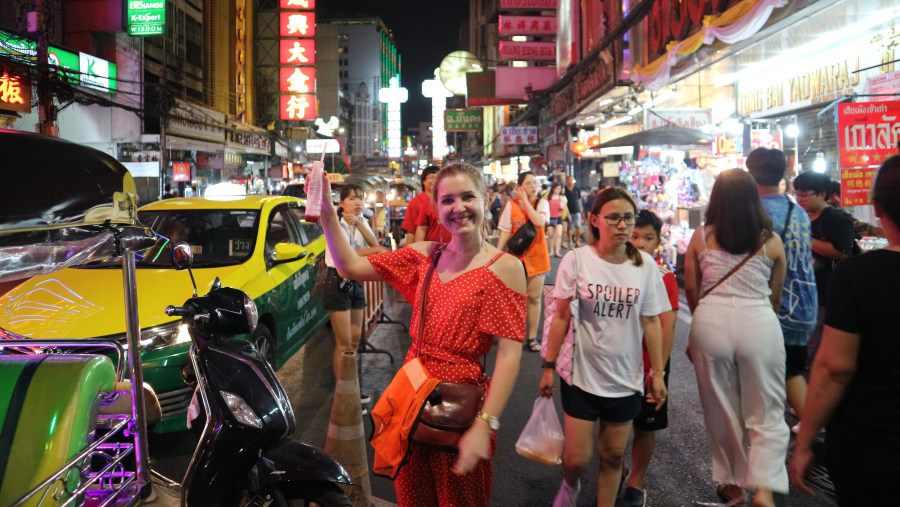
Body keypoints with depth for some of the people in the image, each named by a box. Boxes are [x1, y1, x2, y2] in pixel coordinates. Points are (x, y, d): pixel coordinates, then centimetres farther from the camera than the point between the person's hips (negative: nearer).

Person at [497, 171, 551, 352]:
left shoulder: (542, 203, -1)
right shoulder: (511, 205, 0)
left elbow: (539, 222, -21)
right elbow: (505, 233, 0)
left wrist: (525, 201, -15)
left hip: (536, 257, 0)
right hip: (516, 256, 0)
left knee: (534, 297, 4)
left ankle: (532, 337, 15)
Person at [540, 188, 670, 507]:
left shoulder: (645, 265, -2)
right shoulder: (576, 259, -9)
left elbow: (651, 322, 3)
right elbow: (561, 317, -3)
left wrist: (658, 373, 4)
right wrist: (549, 366, -2)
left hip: (625, 379, 2)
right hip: (581, 375, -2)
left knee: (613, 456, 12)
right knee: (576, 460, 2)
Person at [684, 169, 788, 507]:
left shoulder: (701, 237, 0)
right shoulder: (771, 241, -1)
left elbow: (691, 289, 6)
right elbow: (775, 295, 9)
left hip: (710, 323, 1)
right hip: (759, 323, -1)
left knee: (720, 411, 16)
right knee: (766, 414, 12)